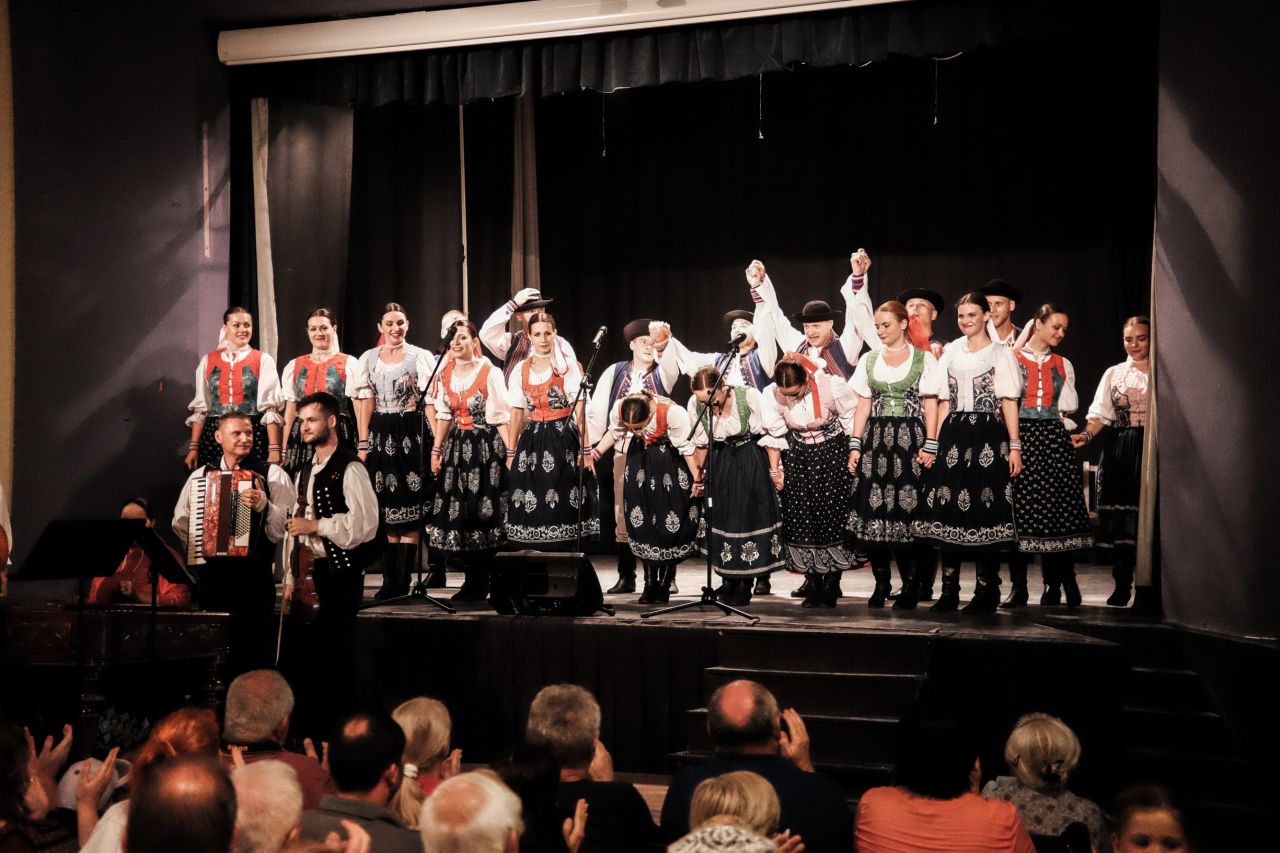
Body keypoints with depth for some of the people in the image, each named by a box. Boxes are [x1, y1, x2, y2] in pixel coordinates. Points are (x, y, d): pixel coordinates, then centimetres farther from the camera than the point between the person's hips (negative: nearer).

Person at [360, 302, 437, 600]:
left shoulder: (420, 356, 2)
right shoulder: (369, 359, 11)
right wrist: (364, 442, 6)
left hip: (411, 433, -3)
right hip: (381, 435, 3)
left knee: (409, 508, -5)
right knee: (387, 510, 5)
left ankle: (403, 582, -2)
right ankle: (390, 579, 10)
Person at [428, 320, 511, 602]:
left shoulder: (489, 373, -6)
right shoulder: (446, 374, 9)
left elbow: (501, 417, -8)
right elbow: (444, 416, 15)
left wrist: (510, 452, -13)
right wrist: (436, 450, 9)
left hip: (486, 446, -5)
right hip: (456, 447, 5)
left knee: (481, 512, -4)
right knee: (456, 512, 3)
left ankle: (480, 583, 5)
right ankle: (473, 581, 13)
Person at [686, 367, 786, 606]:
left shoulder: (749, 396, -25)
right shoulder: (695, 404, -15)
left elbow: (774, 431, -12)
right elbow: (701, 442, 4)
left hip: (752, 461, -3)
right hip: (720, 461, 3)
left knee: (749, 516, -4)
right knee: (720, 516, 4)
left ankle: (745, 582, 7)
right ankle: (729, 579, 17)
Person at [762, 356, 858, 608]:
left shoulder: (832, 386, -22)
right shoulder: (772, 395, -13)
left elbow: (852, 422, -9)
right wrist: (775, 469, 6)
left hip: (833, 453, -3)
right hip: (797, 456, 3)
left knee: (832, 516, -6)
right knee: (800, 518, -1)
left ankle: (832, 584, 6)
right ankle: (813, 584, 11)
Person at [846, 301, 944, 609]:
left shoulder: (924, 359, 4)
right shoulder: (869, 360, 13)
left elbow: (930, 406, 1)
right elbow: (863, 406, 12)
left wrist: (930, 445, -8)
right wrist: (855, 445, 5)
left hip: (909, 440, -3)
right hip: (876, 440, 3)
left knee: (906, 509, -8)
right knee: (873, 509, -2)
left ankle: (910, 584, 0)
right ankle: (881, 582, 6)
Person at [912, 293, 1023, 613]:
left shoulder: (1000, 352, 3)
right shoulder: (951, 351, 14)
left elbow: (1009, 401, -3)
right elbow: (944, 401, 14)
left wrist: (1014, 445, -10)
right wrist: (935, 441, 6)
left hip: (988, 437, -4)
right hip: (954, 435, 4)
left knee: (985, 511, -4)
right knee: (949, 509, 1)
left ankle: (986, 592, 3)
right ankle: (949, 590, 7)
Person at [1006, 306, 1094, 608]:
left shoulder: (1063, 365, 16)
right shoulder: (1012, 359, 7)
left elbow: (1069, 407, 7)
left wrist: (1063, 377, 2)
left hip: (1052, 439, 3)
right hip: (1020, 437, -3)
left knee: (1056, 507, -5)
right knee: (1019, 506, -5)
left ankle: (1055, 584, 1)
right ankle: (1018, 586, 1)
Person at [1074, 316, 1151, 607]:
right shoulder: (1114, 373, 14)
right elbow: (1100, 414, 8)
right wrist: (1087, 435, -10)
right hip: (1119, 451, 2)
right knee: (1121, 516, -1)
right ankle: (1122, 584, 5)